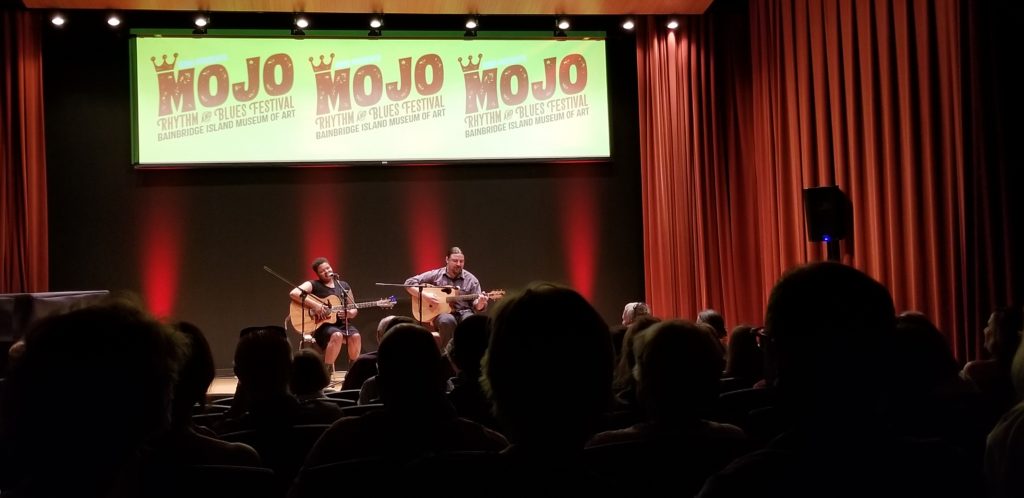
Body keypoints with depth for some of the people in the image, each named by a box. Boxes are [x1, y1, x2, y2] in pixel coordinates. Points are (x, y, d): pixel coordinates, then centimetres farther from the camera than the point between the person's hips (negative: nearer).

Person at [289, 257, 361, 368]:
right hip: (321, 326, -4)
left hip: (341, 324, 4)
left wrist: (349, 314, -8)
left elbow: (354, 309, 17)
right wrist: (315, 305, -22)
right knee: (337, 336, -35)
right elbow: (294, 293, -17)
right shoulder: (313, 285, 0)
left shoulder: (344, 286, 14)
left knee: (355, 336, -27)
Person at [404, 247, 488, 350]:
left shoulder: (471, 280, 7)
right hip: (442, 312, -1)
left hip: (464, 312, 1)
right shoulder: (435, 275, 4)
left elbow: (476, 306, 4)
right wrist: (424, 296, -13)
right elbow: (409, 283, 2)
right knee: (447, 321, -38)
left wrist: (480, 303, -21)